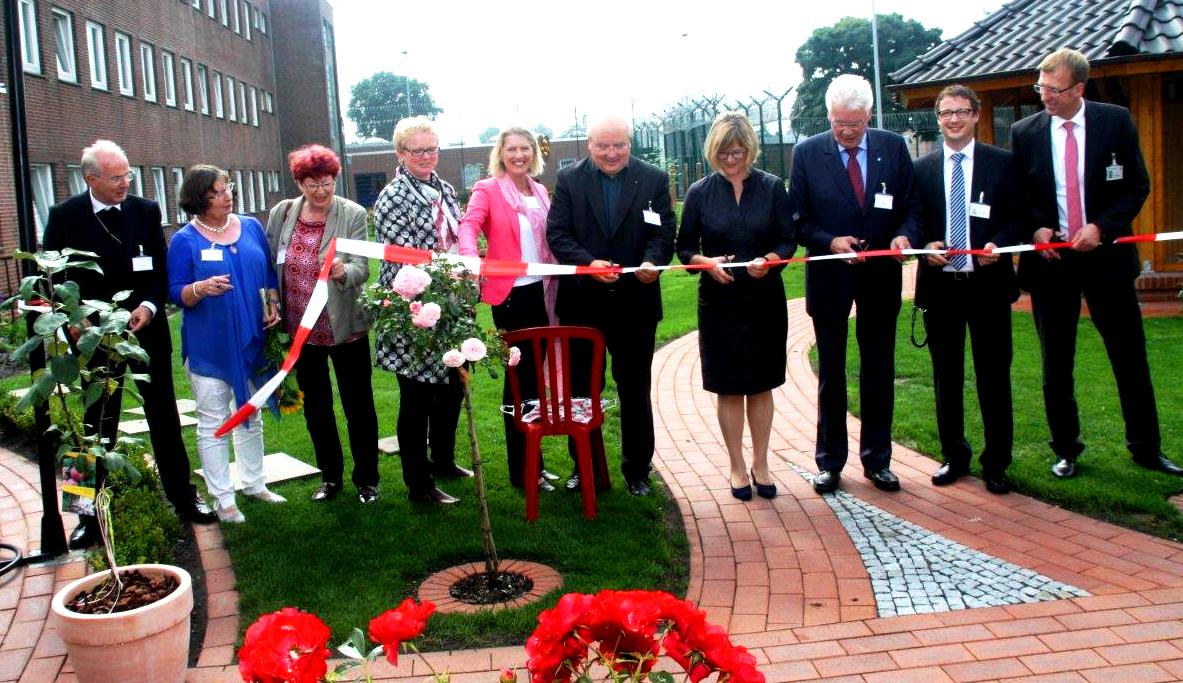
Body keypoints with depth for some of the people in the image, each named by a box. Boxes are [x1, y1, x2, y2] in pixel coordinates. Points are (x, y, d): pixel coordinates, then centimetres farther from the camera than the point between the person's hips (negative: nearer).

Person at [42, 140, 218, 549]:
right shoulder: (64, 217, -4)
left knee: (164, 418, 10)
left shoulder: (146, 211, 0)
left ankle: (183, 498, 22)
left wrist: (149, 306, -14)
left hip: (147, 329, 1)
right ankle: (92, 515, 19)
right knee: (98, 426, 8)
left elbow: (161, 270, 3)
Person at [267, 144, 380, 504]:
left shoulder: (353, 215, -11)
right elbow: (270, 266, 9)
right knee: (315, 405, 16)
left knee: (359, 405, 6)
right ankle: (330, 475, 33)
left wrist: (342, 271, -40)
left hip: (344, 327, -4)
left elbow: (361, 268, -19)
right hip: (300, 328, 4)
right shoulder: (281, 214, 0)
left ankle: (366, 478, 22)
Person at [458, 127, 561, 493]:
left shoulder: (539, 191, 13)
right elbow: (469, 225, -20)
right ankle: (521, 469, 12)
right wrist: (470, 257, -40)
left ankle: (531, 461, 25)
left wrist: (556, 281, 6)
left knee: (534, 374, 12)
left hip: (540, 291, 6)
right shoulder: (487, 190, -5)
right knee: (519, 376, 1)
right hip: (509, 293, -6)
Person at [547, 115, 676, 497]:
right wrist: (588, 263, -22)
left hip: (635, 303, 0)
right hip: (582, 303, 1)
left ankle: (637, 469, 23)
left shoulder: (654, 180, 1)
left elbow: (663, 233, -4)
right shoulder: (569, 180, 1)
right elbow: (557, 233, -6)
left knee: (635, 390, 9)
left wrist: (653, 262, -26)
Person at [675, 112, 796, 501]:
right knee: (729, 388, 6)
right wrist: (706, 262, -17)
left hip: (765, 299, 1)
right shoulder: (700, 193, 0)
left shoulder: (772, 188, 1)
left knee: (761, 385, 9)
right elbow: (684, 248, 3)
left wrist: (770, 259, -20)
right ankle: (737, 467, 19)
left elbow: (789, 240, 1)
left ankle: (760, 464, 23)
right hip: (719, 302, 0)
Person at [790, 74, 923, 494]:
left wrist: (905, 235, -18)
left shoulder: (894, 147, 0)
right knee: (831, 371, 9)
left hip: (881, 275, 2)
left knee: (879, 369, 10)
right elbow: (798, 219, -4)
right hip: (830, 276, -1)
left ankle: (877, 459, 22)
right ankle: (830, 460, 20)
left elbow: (911, 205, 3)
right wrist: (830, 242, -21)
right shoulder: (807, 154, -5)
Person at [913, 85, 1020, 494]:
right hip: (940, 284, 2)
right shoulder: (922, 168, 8)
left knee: (994, 376, 4)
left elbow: (1017, 217, 3)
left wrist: (999, 244, -16)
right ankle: (954, 457, 23)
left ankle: (996, 464, 15)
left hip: (988, 282, -1)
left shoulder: (1002, 163, 4)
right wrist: (926, 246, -11)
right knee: (946, 376, 10)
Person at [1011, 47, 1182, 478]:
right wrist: (1034, 231, -11)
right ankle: (1066, 451, 21)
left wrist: (1102, 227, -14)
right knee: (1056, 364, 7)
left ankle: (1146, 448, 22)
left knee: (1130, 357, 7)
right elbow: (1015, 197, 7)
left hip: (1106, 255, 0)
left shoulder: (1116, 121, -1)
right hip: (1049, 257, 1)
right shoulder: (1025, 132, 1)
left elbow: (1137, 187, 0)